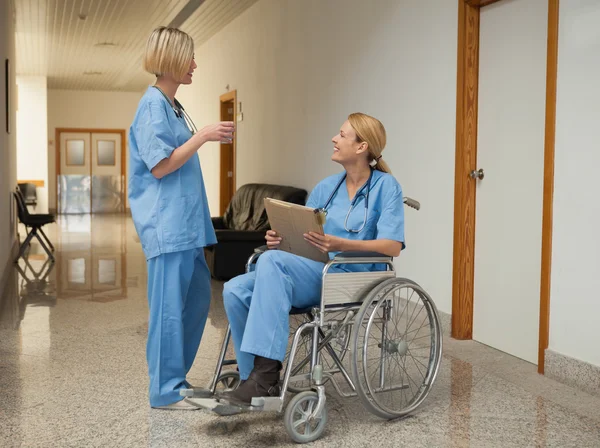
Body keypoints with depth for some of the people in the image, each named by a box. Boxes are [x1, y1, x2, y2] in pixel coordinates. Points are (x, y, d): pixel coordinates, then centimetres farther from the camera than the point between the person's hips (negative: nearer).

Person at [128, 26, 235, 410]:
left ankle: (175, 375, 26)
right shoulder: (153, 105, -12)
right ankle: (166, 390, 6)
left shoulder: (173, 105, 17)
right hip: (167, 223, -10)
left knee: (198, 297, 14)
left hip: (185, 221, 10)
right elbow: (160, 166, -17)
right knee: (170, 306, -4)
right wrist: (202, 135, -16)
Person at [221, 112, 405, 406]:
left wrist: (341, 244, -25)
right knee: (235, 290, -17)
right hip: (312, 276, 6)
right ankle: (254, 380, -10)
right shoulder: (325, 188, 17)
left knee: (272, 261, -31)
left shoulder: (385, 186, 0)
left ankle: (265, 378, -32)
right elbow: (300, 238, 18)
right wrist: (279, 240, -6)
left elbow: (392, 246, -11)